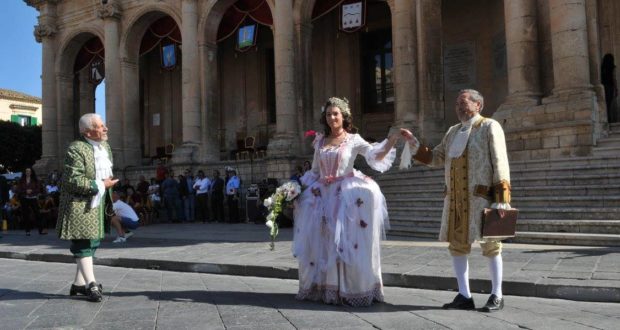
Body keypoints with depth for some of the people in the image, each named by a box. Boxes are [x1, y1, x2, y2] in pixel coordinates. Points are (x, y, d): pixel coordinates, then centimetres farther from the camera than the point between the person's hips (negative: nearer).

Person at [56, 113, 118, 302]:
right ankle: (92, 285, -2)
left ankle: (79, 284, 23)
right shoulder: (76, 150, -18)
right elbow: (72, 181, -24)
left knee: (92, 242, 12)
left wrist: (107, 196, 18)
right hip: (79, 204, -9)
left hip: (96, 203, 9)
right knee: (83, 243, -6)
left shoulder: (105, 146, 8)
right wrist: (100, 185, -20)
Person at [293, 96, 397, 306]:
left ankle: (351, 288, 2)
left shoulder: (353, 140, 1)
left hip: (346, 194, -4)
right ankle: (322, 287, 17)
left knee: (345, 242, -7)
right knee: (321, 242, 5)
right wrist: (301, 188, 10)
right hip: (322, 195, 4)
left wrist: (392, 140, -29)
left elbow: (375, 156, -14)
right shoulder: (320, 141, 13)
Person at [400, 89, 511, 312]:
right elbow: (435, 158, 18)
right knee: (457, 244, 5)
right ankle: (465, 296, 13)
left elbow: (500, 164, -9)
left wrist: (501, 199, -16)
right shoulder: (453, 131, 17)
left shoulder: (490, 127, -3)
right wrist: (413, 143, 6)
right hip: (456, 198, 7)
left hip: (481, 197, -6)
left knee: (490, 245, 2)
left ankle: (497, 296, 14)